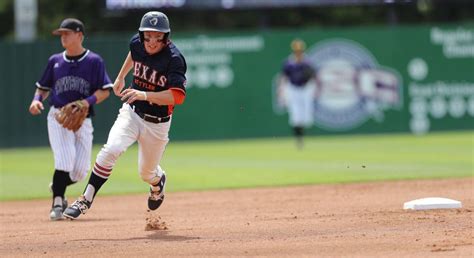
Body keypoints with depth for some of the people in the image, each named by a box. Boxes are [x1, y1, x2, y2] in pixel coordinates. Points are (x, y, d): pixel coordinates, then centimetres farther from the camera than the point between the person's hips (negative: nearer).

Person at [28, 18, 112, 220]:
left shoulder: (94, 61, 2)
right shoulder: (55, 61, 10)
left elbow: (105, 91, -2)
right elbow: (43, 87, 18)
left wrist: (88, 101, -20)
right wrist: (37, 99, -4)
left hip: (83, 120, 0)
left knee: (80, 171, -4)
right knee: (65, 160, -21)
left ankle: (57, 187, 27)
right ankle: (57, 203, -8)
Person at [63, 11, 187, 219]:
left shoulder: (173, 59, -23)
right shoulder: (137, 43, -6)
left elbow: (178, 96, -33)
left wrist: (144, 95, -43)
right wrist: (121, 77, 27)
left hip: (157, 123, -2)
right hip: (131, 113, 3)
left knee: (147, 173, 12)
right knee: (111, 149, -25)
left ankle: (158, 181, 51)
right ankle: (86, 200, -21)